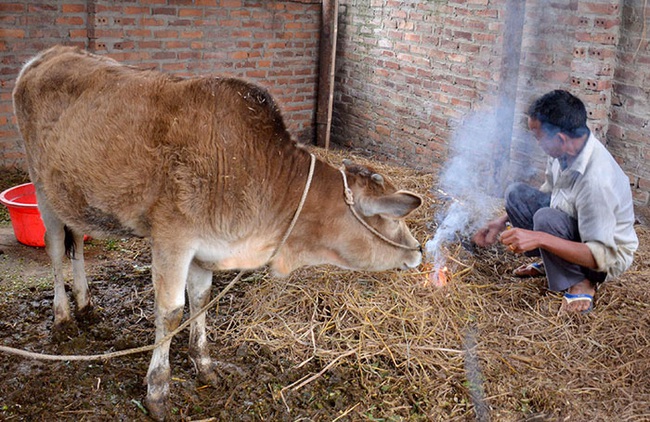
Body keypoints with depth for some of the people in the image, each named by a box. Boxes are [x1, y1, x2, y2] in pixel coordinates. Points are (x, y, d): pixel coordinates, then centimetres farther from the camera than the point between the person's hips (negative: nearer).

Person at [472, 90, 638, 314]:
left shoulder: (596, 180, -37)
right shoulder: (568, 149, -12)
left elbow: (603, 256, -33)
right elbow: (547, 192, 10)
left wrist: (539, 238, -41)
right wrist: (504, 221, 3)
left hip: (610, 257, -8)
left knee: (546, 218, -33)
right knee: (516, 193, -3)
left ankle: (581, 283, -10)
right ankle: (550, 262, 9)